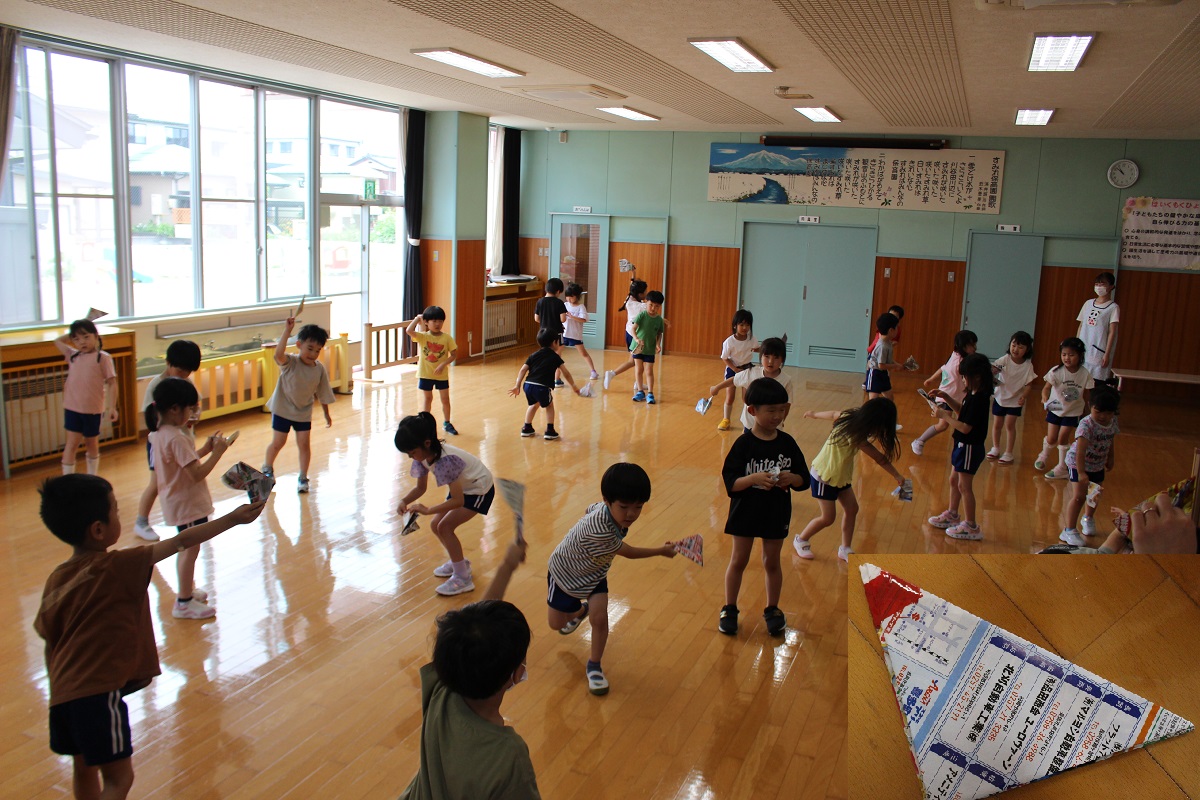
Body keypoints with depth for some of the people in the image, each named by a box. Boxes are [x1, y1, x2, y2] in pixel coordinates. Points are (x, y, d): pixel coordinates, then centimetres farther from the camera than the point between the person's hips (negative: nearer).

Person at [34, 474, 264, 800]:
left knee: (85, 771, 23)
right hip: (99, 693, -7)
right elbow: (180, 543, -11)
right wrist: (232, 518, -4)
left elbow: (49, 639, 14)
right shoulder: (118, 568, -13)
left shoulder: (55, 580, 6)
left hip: (63, 694, 7)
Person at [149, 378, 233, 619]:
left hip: (178, 502, 10)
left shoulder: (158, 433, 3)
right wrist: (217, 452, -20)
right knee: (190, 549, 1)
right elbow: (198, 474, -28)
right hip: (188, 503, -10)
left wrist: (204, 449, 4)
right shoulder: (176, 438, -26)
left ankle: (187, 589, 38)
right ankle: (184, 603, 11)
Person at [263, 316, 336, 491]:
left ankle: (303, 478, 15)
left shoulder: (320, 369, -10)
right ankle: (267, 468, 35)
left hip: (304, 412, 3)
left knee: (304, 443, 0)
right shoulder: (290, 362, -21)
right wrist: (287, 331, -50)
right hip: (283, 409, -3)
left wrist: (326, 413, 8)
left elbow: (321, 393, 1)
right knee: (278, 442, 8)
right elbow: (279, 354, -44)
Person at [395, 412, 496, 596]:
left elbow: (458, 500, -35)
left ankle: (463, 579, -5)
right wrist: (404, 501, -18)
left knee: (444, 527, -15)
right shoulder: (423, 455, -12)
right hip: (463, 486, 9)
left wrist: (428, 510, -35)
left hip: (480, 489, -9)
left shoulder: (445, 460, -37)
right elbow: (420, 487, 0)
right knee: (437, 525, 7)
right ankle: (459, 562, 30)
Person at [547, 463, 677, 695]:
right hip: (565, 571, -5)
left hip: (593, 572, 5)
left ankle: (594, 667, 8)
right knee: (556, 623, 13)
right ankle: (581, 610, 46)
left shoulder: (604, 508, -23)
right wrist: (662, 551, -15)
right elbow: (628, 552, -27)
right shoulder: (599, 532, -46)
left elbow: (590, 509, 3)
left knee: (599, 617, -15)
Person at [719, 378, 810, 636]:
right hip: (746, 512, -2)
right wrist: (754, 478, -31)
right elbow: (730, 482, -16)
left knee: (772, 562, 14)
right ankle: (729, 609, 25)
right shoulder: (744, 444, -13)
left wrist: (791, 478, -20)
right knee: (738, 561, 11)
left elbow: (804, 479, 1)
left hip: (777, 514, 2)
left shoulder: (787, 443, -4)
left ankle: (772, 610, 30)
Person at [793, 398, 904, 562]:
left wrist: (814, 414, 27)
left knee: (852, 509, 7)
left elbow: (834, 414, 9)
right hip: (824, 476, -9)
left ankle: (845, 549, 17)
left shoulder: (851, 416, -11)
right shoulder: (856, 436, -33)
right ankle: (801, 540, 20)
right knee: (828, 518, -2)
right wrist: (897, 476, -15)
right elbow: (879, 458, -24)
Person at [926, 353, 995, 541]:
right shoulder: (973, 395, 3)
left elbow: (965, 427, -27)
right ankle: (952, 515, 37)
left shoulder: (979, 399, -25)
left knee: (964, 485, -2)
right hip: (963, 445, 10)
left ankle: (971, 527, 7)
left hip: (970, 448, -10)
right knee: (954, 481, 21)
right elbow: (961, 410, 20)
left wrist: (944, 415, -20)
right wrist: (946, 397, 8)